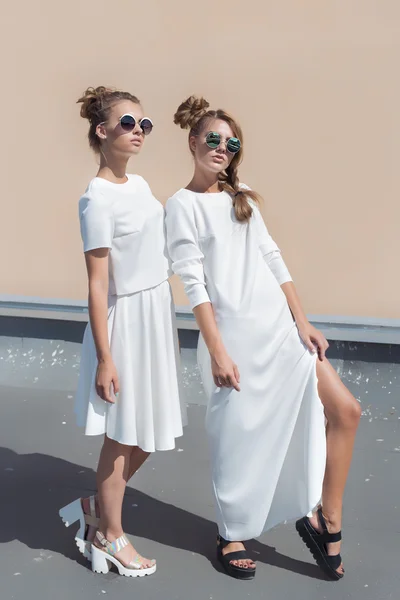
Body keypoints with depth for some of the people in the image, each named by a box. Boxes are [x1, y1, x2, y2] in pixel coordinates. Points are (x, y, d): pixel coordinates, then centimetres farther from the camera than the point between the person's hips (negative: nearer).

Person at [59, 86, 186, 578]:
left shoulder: (139, 184, 9)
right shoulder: (98, 199, -16)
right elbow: (98, 285, -17)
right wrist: (104, 358, -17)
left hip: (157, 317, 8)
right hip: (125, 321, -8)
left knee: (148, 435, 15)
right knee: (123, 437, 6)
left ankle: (93, 507, 35)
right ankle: (109, 537, 26)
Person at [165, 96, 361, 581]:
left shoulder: (242, 197, 15)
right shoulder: (183, 204, -4)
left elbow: (272, 259, 14)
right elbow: (193, 282, -10)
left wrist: (302, 321, 8)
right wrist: (216, 351, -15)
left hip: (280, 326, 7)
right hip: (234, 335, -6)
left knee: (345, 410, 1)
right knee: (237, 437, 3)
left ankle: (324, 521, 15)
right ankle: (230, 537, 27)